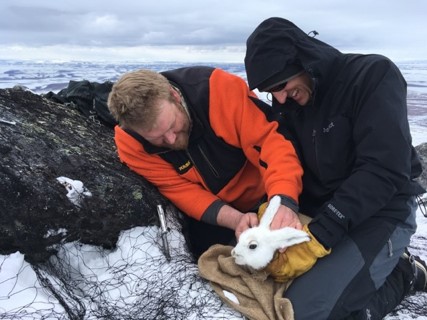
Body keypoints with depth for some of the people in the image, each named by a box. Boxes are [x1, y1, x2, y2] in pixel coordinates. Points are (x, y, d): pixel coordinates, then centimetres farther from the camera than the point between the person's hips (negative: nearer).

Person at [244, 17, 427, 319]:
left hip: (378, 213, -7)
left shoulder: (373, 75, -16)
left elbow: (384, 171, -24)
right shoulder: (286, 103, 3)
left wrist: (319, 237, -29)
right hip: (318, 211, 7)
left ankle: (402, 273, 2)